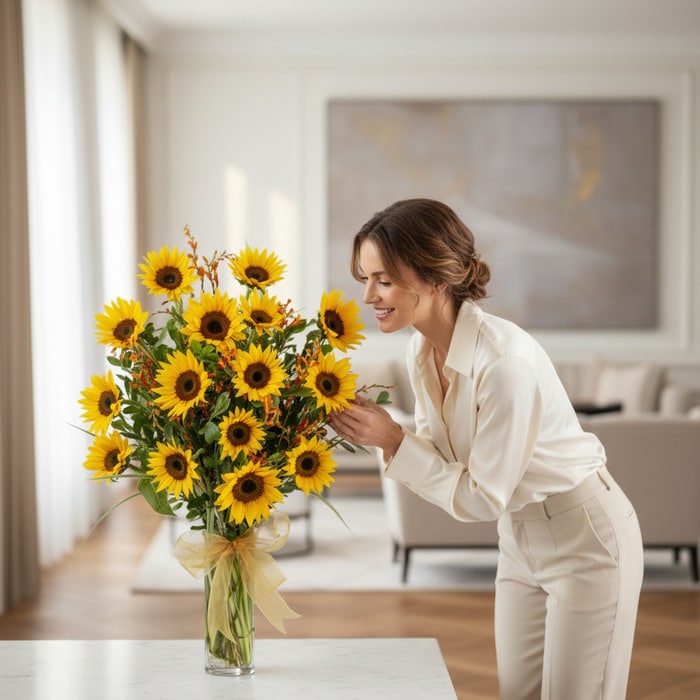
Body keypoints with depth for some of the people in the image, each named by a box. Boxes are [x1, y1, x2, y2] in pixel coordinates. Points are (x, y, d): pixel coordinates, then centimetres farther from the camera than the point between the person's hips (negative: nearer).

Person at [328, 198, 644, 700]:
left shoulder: (505, 361, -31)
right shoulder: (424, 349, -6)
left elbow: (482, 499, -23)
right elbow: (440, 454, 4)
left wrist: (393, 441, -25)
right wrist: (377, 433, -13)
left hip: (584, 541, -8)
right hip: (519, 540, 8)